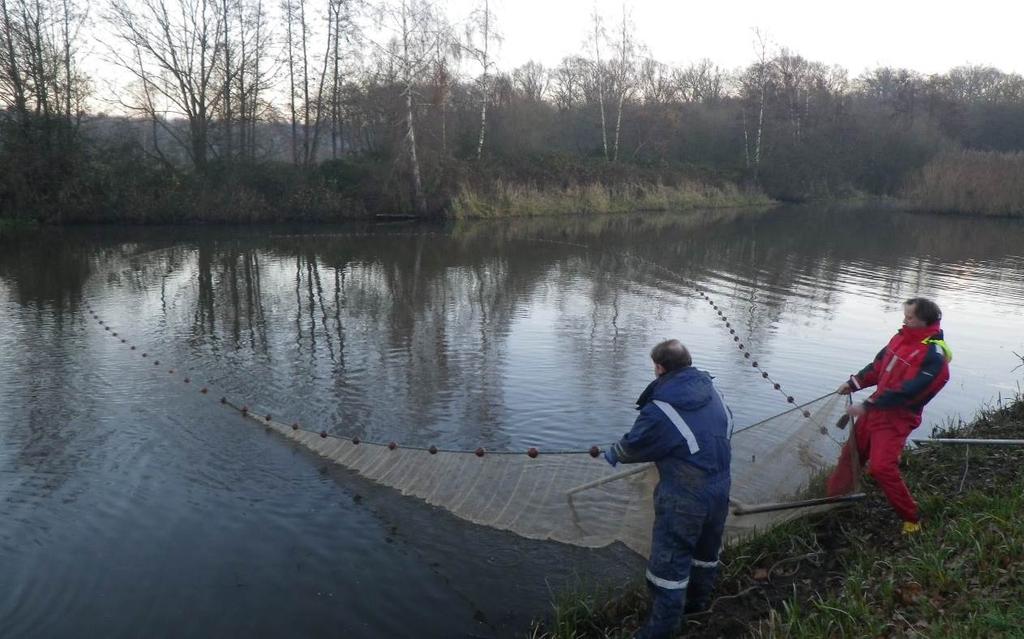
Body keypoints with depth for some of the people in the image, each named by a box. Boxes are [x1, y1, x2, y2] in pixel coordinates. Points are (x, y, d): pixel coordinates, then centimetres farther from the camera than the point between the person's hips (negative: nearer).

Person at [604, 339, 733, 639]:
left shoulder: (660, 411, -22)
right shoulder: (712, 392, -3)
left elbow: (634, 445, -6)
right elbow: (726, 428, 12)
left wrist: (613, 454, 15)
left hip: (684, 499, -7)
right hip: (720, 489, 7)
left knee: (669, 564, 5)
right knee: (706, 549, 26)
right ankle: (699, 601, 48)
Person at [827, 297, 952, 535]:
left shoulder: (934, 356, -20)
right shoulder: (903, 337, 4)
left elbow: (907, 391, -25)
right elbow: (879, 365, 14)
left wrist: (867, 406, -22)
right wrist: (854, 383, 2)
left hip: (896, 418, -8)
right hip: (876, 407, 8)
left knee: (882, 467, -17)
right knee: (851, 453, 18)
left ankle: (911, 519, 0)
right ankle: (834, 497, 38)